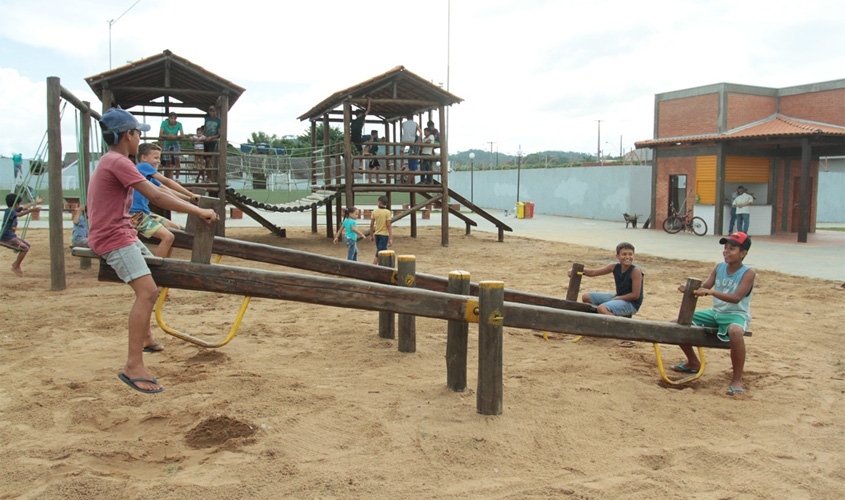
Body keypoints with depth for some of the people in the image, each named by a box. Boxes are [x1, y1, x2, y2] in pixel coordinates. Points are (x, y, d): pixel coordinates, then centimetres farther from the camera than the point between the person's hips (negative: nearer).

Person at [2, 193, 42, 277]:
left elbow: (25, 207, 21)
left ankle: (16, 264, 24)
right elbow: (19, 214, -40)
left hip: (12, 236, 10)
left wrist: (35, 202, 29)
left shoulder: (14, 210, 7)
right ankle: (16, 267, 0)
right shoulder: (9, 211, -20)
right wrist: (32, 210, -51)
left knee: (28, 245, 15)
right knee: (25, 248, -13)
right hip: (6, 238, -10)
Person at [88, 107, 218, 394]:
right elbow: (156, 196, -24)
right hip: (114, 238, -11)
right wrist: (199, 211, -21)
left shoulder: (111, 161, 16)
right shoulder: (118, 162, -17)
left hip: (124, 234, 11)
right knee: (146, 291, -23)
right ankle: (133, 367, -26)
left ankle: (145, 337, 43)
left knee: (150, 286, 26)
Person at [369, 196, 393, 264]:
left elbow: (371, 225, 4)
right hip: (384, 235, -5)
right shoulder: (387, 212, -11)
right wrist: (390, 239, -13)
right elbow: (388, 226, -15)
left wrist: (371, 236, 17)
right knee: (379, 254, -5)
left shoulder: (374, 211, 0)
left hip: (376, 234, 5)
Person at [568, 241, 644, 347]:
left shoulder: (635, 271, -19)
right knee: (586, 297, 8)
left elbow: (635, 295, -20)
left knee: (602, 308, -33)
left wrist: (617, 298, -15)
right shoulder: (614, 267, -1)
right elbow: (593, 272, 2)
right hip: (618, 298, 8)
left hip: (631, 304, -8)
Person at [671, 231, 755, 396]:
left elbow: (736, 297, -27)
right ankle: (693, 362, 24)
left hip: (737, 314, -7)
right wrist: (689, 289, -23)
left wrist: (711, 291, -40)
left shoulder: (748, 273, -13)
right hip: (715, 312, 7)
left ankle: (737, 380, -27)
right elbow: (704, 288, -1)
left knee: (735, 331, -43)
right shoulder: (719, 267, 4)